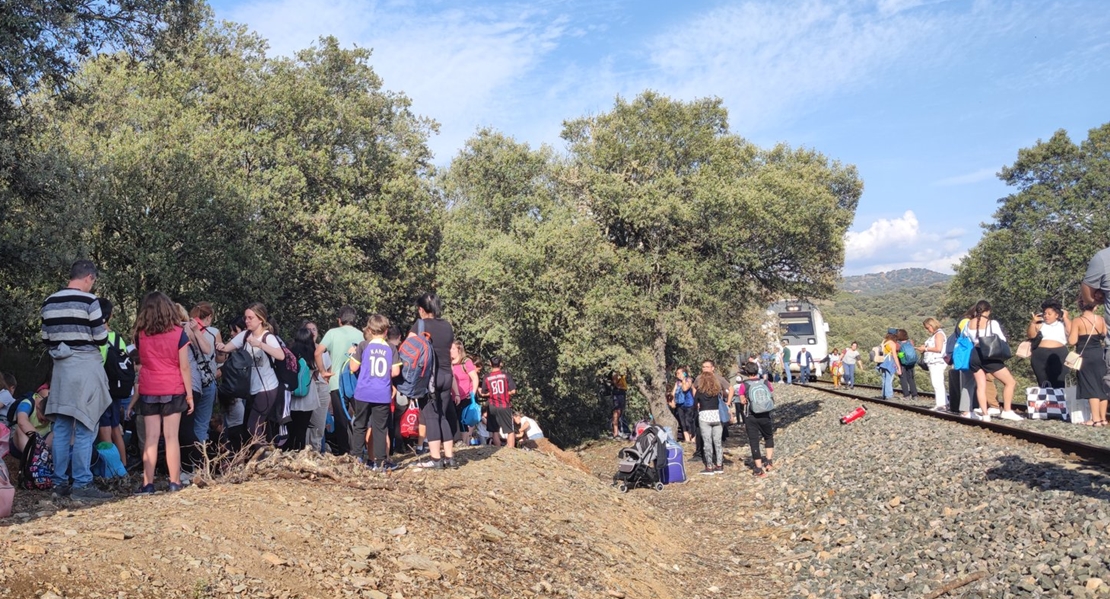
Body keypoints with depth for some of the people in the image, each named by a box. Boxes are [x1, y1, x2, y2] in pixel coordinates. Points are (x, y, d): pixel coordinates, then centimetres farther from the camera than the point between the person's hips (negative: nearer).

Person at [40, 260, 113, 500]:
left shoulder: (49, 303, 9)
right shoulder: (88, 300, -11)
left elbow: (47, 340, 13)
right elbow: (101, 339, -10)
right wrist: (104, 328, 10)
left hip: (61, 368, 7)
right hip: (85, 367, -6)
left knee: (61, 428, 11)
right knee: (84, 428, -3)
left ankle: (60, 482, 17)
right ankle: (82, 484, -1)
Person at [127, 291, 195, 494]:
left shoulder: (140, 335, 4)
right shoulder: (178, 333, -4)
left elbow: (140, 366, 8)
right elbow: (184, 367, -5)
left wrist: (135, 395, 15)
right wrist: (189, 394, 0)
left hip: (148, 392, 2)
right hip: (173, 391, -2)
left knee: (150, 438, 4)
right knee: (171, 437, 1)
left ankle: (148, 483, 4)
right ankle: (174, 482, 3)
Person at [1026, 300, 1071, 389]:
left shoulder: (1062, 324, 14)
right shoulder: (1040, 325, 18)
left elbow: (1071, 332, -4)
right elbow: (1031, 335, 6)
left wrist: (1066, 318, -2)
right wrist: (1033, 322, -5)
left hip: (1058, 355, -2)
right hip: (1040, 356, 2)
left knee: (1058, 384, -9)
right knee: (1043, 384, 5)